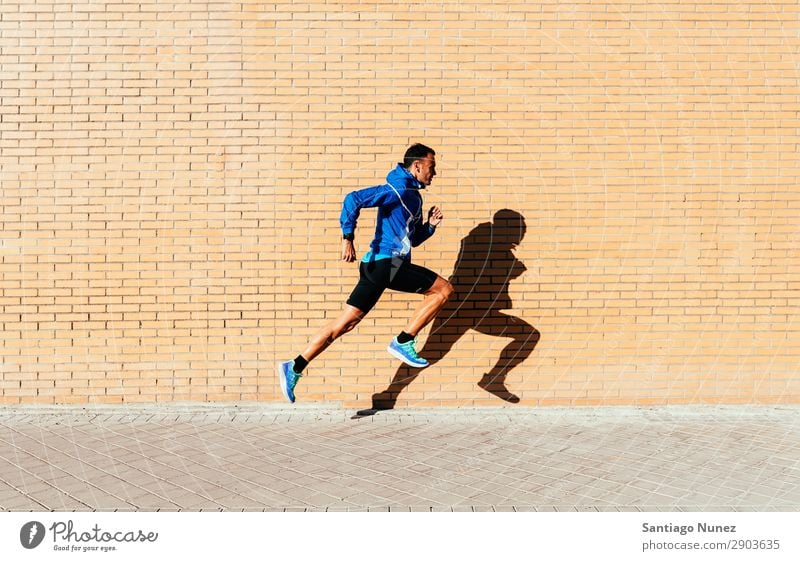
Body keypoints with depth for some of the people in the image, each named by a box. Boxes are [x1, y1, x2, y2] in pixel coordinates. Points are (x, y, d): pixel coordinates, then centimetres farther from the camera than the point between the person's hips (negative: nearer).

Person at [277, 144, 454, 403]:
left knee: (345, 323, 4)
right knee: (443, 289, -6)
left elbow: (413, 239, 30)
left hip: (390, 265, 9)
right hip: (384, 262, -9)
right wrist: (348, 238, -22)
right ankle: (403, 342, -2)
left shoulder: (413, 196, 23)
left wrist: (430, 225, 12)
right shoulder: (397, 189, -7)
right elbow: (354, 199, -17)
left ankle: (294, 368, 5)